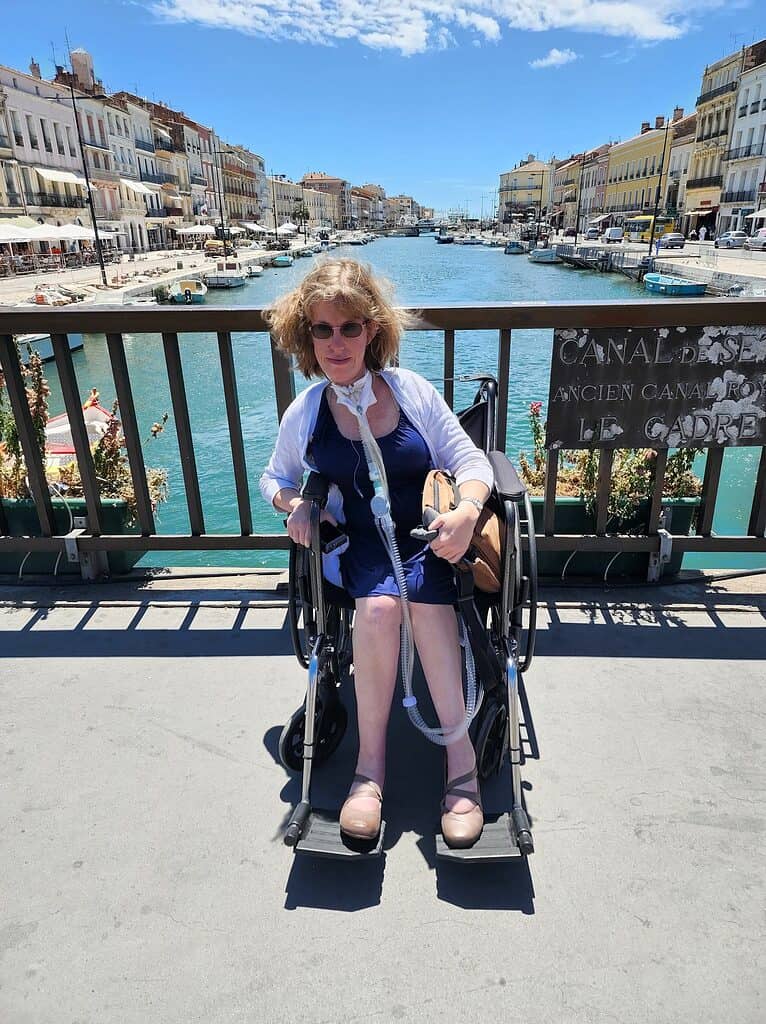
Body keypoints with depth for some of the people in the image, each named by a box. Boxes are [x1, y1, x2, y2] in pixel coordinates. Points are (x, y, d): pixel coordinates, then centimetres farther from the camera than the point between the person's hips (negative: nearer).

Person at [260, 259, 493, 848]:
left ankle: (460, 757, -25)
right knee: (378, 604, -33)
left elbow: (470, 461, 0)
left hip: (429, 536, 0)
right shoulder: (305, 414, 4)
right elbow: (275, 477, 20)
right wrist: (293, 503, -5)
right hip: (362, 542, 1)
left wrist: (467, 510, -22)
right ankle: (371, 763, -21)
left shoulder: (411, 390, -1)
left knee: (425, 594, -33)